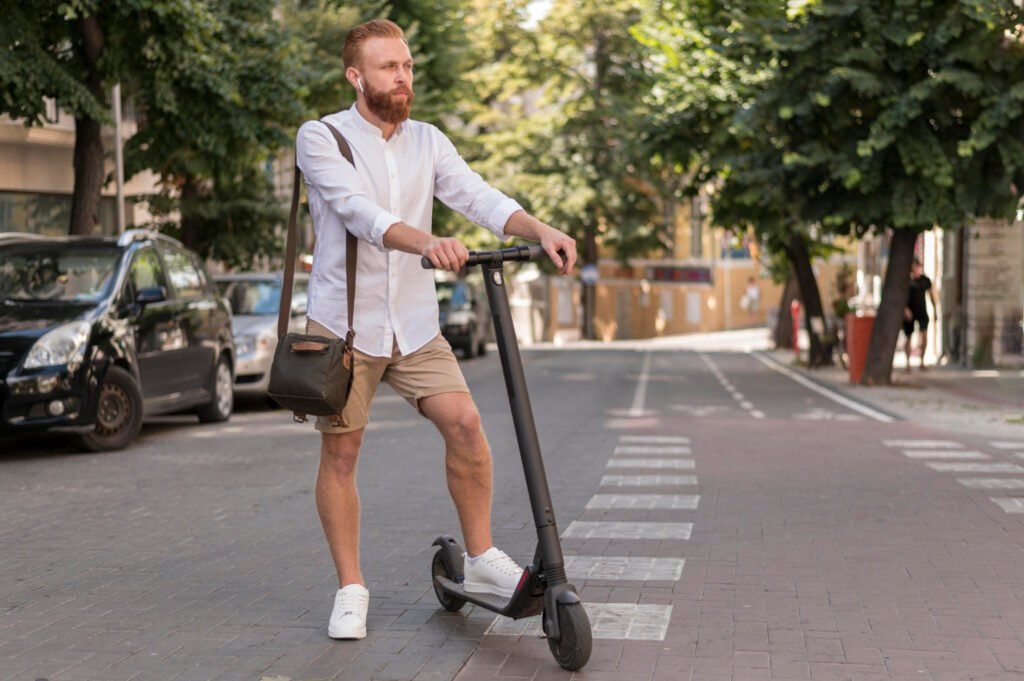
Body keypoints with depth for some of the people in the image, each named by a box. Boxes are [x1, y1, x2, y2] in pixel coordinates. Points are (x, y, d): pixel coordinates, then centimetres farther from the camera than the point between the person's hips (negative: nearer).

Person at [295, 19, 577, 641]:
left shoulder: (428, 142, 8)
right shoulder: (322, 138, -6)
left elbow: (479, 196, -7)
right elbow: (360, 213, -23)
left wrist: (541, 229, -26)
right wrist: (427, 241, -41)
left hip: (415, 322, 3)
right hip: (345, 323, -3)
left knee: (465, 423, -10)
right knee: (341, 453, 2)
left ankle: (482, 560, 6)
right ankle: (351, 589, 15)